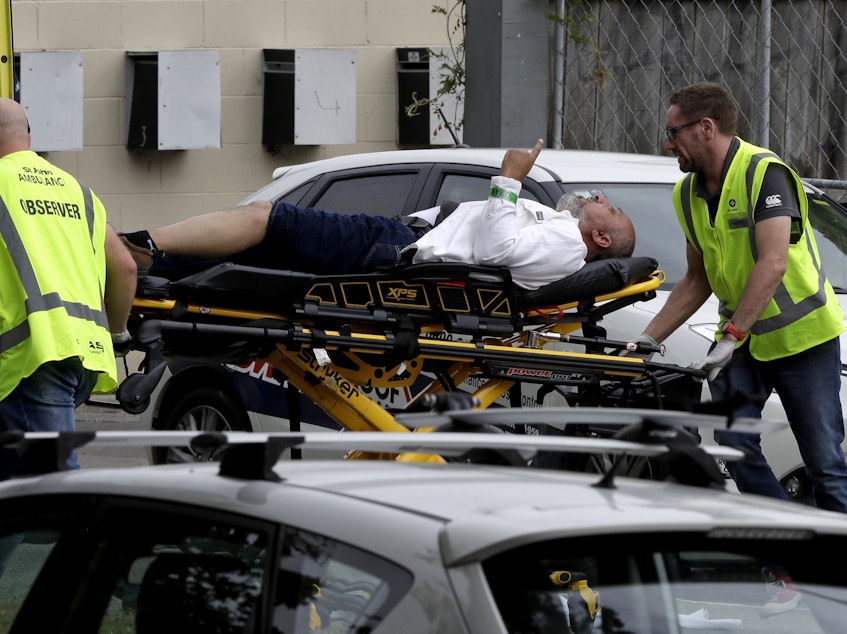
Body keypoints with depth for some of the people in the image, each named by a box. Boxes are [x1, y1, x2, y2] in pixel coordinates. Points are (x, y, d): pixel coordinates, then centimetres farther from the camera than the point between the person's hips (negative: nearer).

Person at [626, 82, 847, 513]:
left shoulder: (764, 172, -18)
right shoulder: (689, 194, 6)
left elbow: (773, 264, -28)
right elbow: (697, 281, 15)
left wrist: (730, 339, -33)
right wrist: (649, 339, 7)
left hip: (801, 333, -7)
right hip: (740, 338, 7)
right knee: (734, 445, -8)